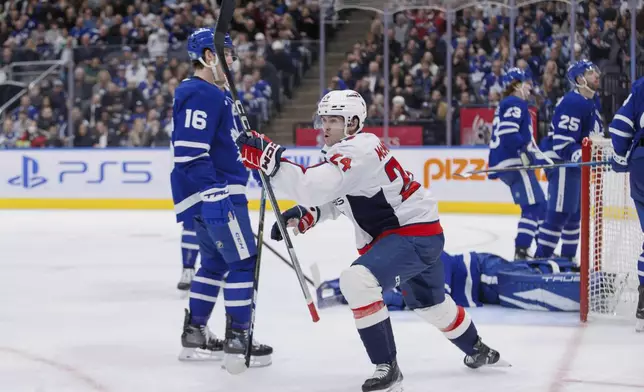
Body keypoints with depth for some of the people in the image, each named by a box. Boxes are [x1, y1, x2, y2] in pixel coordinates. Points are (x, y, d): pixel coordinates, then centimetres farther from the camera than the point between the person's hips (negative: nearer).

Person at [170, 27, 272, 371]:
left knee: (216, 262, 17)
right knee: (243, 262, -8)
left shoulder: (207, 93, 18)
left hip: (212, 195, 11)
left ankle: (194, 335, 21)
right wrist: (214, 195, -27)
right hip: (214, 193, -11)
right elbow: (190, 152, -24)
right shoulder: (201, 94, -16)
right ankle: (237, 341, -8)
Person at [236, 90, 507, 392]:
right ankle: (478, 351, 55)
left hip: (415, 233, -11)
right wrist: (303, 215, -4)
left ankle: (387, 368, -19)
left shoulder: (359, 150, -24)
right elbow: (330, 199, 15)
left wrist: (269, 160, -40)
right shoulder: (341, 152, 6)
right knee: (430, 304, 28)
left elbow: (316, 187, -37)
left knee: (358, 281, -29)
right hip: (391, 234, 11)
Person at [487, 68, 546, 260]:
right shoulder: (515, 104, -8)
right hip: (514, 162, -11)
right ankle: (520, 252, -22)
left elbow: (499, 135, 26)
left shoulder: (505, 105, 24)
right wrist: (525, 149, -25)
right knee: (533, 206, -15)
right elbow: (508, 131, -23)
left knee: (538, 204, 16)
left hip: (506, 164, 11)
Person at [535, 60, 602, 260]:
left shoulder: (593, 101, 11)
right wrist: (581, 157, -36)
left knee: (575, 212, 15)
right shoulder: (572, 103, -22)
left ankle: (568, 257, 24)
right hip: (561, 162, -10)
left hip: (575, 161, 10)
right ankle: (541, 257, -10)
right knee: (559, 212, -13)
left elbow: (594, 133, 24)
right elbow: (563, 141, -27)